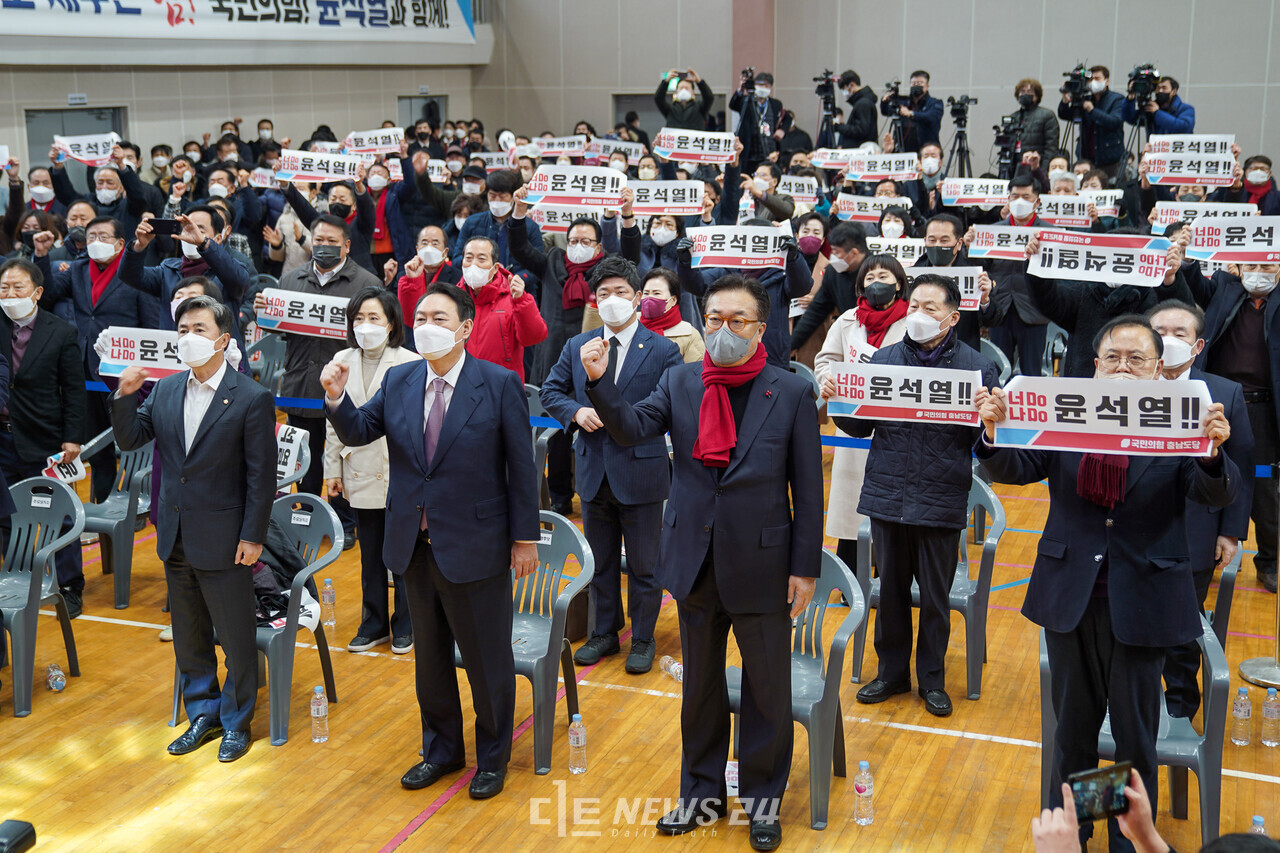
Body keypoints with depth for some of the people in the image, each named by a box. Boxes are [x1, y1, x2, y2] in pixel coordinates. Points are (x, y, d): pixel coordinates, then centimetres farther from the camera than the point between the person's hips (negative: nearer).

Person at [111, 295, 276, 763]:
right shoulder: (165, 390, 5)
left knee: (236, 637, 6)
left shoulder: (252, 399, -12)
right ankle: (203, 713, 34)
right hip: (175, 536, 6)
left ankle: (237, 721, 23)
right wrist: (125, 395, -10)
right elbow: (129, 439, 6)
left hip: (223, 540, -6)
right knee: (188, 635, 18)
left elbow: (262, 475, -11)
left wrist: (253, 536, -13)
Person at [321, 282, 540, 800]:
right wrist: (336, 397, -17)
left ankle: (492, 757, 29)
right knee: (429, 656, 19)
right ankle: (441, 749, 39)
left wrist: (525, 537, -7)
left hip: (475, 547, -5)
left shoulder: (500, 385, -10)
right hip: (413, 545, 5)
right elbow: (358, 432, 4)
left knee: (487, 660, 9)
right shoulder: (398, 382, 3)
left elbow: (521, 466, -8)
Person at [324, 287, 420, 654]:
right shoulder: (342, 361, 6)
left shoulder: (410, 364, -9)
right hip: (361, 474, 4)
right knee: (370, 554, 15)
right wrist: (333, 469, 9)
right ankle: (374, 623, 29)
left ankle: (404, 625, 22)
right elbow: (334, 421, 10)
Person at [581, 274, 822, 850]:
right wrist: (600, 382, -31)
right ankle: (702, 793, 35)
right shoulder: (679, 383, 1)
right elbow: (632, 429, -14)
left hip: (761, 566, -3)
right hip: (696, 564, 3)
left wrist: (805, 567, -6)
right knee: (700, 687, 18)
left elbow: (807, 487, -5)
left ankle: (763, 800, 31)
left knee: (767, 691, 11)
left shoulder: (792, 392, -7)